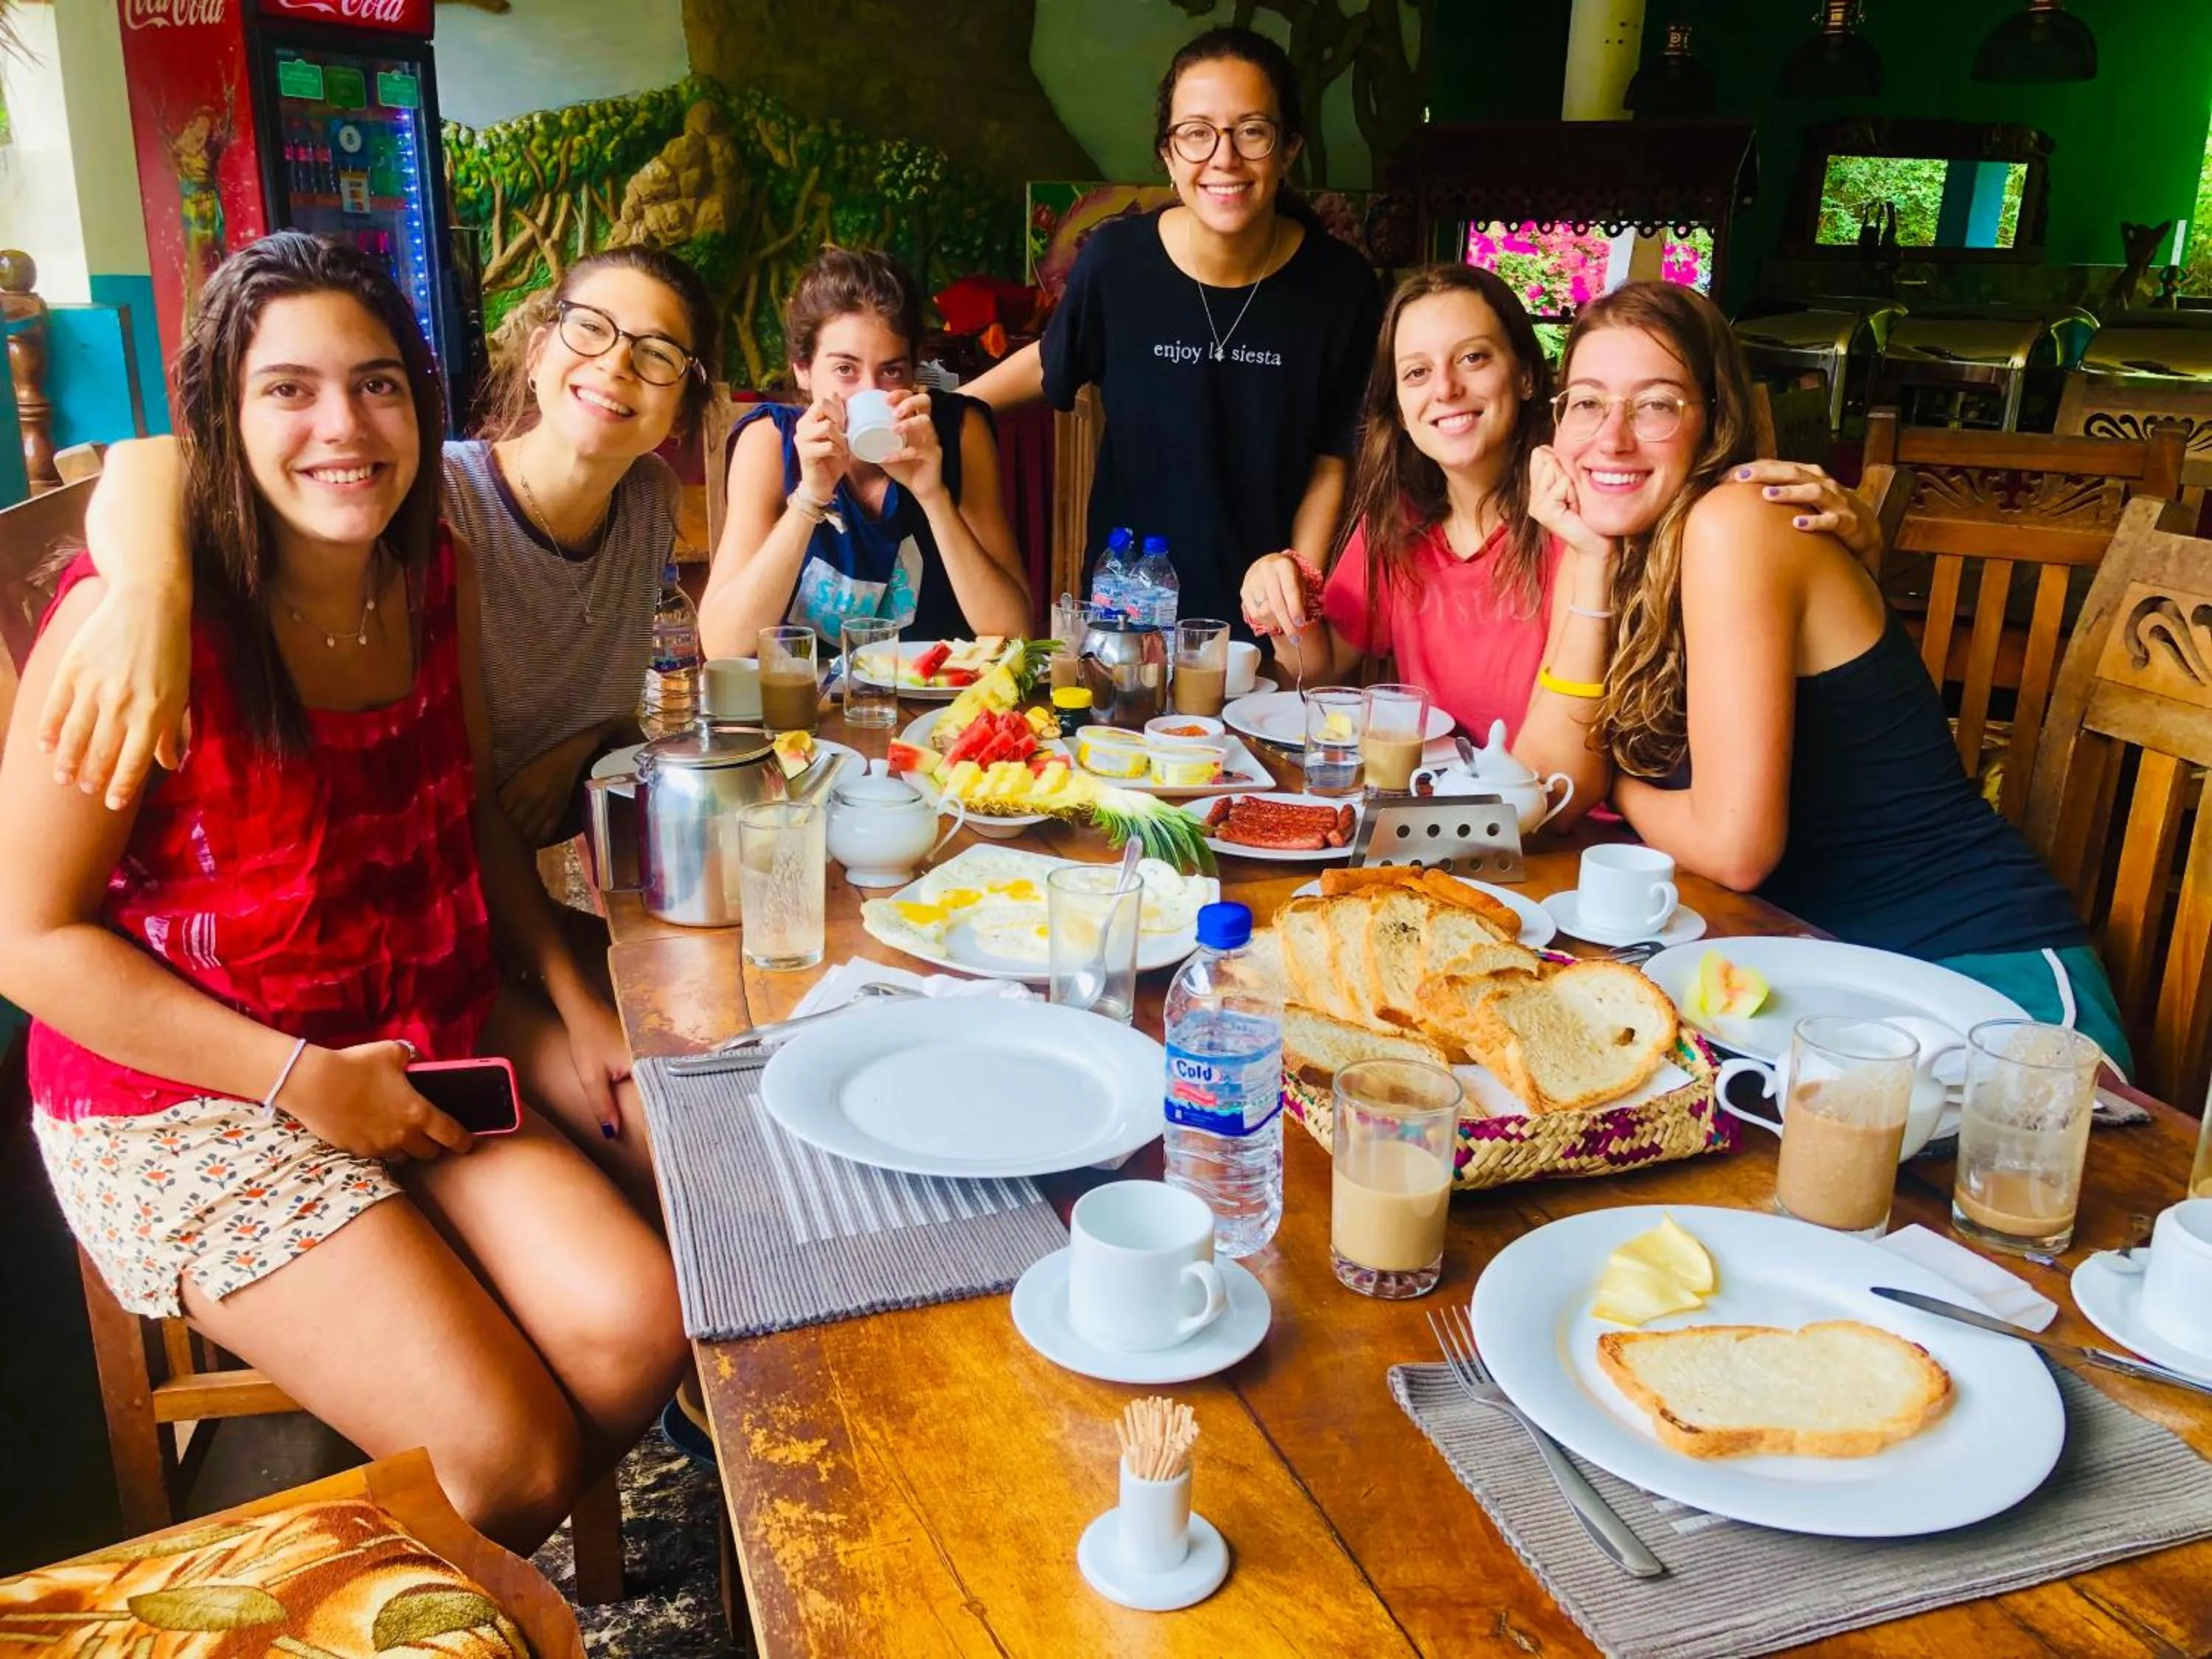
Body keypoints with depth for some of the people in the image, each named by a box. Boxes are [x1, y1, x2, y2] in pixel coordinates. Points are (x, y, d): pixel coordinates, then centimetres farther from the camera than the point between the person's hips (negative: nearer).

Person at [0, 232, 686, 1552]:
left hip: (434, 1038, 6)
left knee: (638, 1330, -12)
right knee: (506, 1457, -15)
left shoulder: (436, 574, 1)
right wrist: (299, 1077, -17)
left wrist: (574, 994, 2)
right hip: (186, 1099, -6)